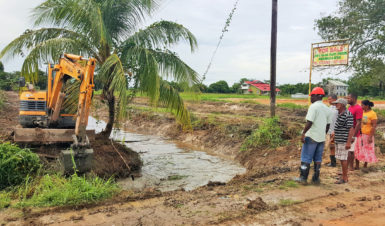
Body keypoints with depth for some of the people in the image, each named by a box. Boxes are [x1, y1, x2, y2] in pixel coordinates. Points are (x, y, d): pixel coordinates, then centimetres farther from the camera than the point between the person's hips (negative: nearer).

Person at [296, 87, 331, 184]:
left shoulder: (313, 106, -13)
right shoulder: (326, 108, 11)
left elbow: (309, 122, -20)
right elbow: (328, 124, 15)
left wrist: (303, 133, -15)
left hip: (312, 136, -7)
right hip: (321, 138, 7)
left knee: (306, 158, 1)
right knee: (318, 159, 13)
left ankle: (303, 178, 4)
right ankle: (316, 179, 17)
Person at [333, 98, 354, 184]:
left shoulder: (348, 115, -16)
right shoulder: (339, 114, 11)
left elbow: (351, 129, -18)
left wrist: (349, 142, -22)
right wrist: (333, 136, 23)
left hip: (344, 141, -9)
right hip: (338, 140, 9)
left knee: (343, 159, -4)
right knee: (341, 158, 14)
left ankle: (345, 178, 3)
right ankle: (344, 175, 23)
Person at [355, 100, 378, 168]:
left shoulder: (372, 114, -12)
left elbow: (374, 126, -15)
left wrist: (370, 137, -19)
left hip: (367, 135, -6)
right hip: (359, 134, 6)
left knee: (367, 150, 7)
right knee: (357, 150, 6)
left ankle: (365, 165, 21)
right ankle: (357, 165, 15)